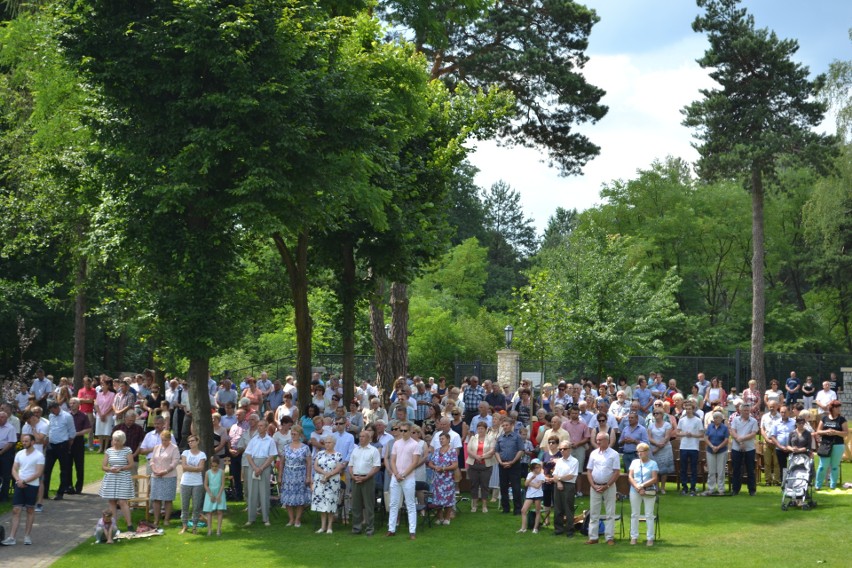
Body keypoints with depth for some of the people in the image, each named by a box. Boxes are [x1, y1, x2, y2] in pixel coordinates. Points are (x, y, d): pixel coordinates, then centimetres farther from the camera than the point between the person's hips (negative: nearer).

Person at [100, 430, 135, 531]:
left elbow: (131, 465, -2)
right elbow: (103, 466, 6)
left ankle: (129, 524, -8)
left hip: (123, 479, -3)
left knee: (122, 502, -10)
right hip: (110, 479, 4)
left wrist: (121, 468, -18)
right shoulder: (108, 451, 8)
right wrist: (110, 469, -14)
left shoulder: (127, 450, 0)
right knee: (112, 502, 5)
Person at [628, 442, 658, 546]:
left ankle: (650, 538, 3)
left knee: (649, 515, 0)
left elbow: (654, 479, -6)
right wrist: (637, 487, -12)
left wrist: (642, 485, -15)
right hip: (635, 491, 2)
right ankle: (634, 537, 12)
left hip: (649, 492, -2)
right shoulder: (634, 462, 8)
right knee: (634, 514, 6)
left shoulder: (653, 463, 1)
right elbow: (630, 476, 2)